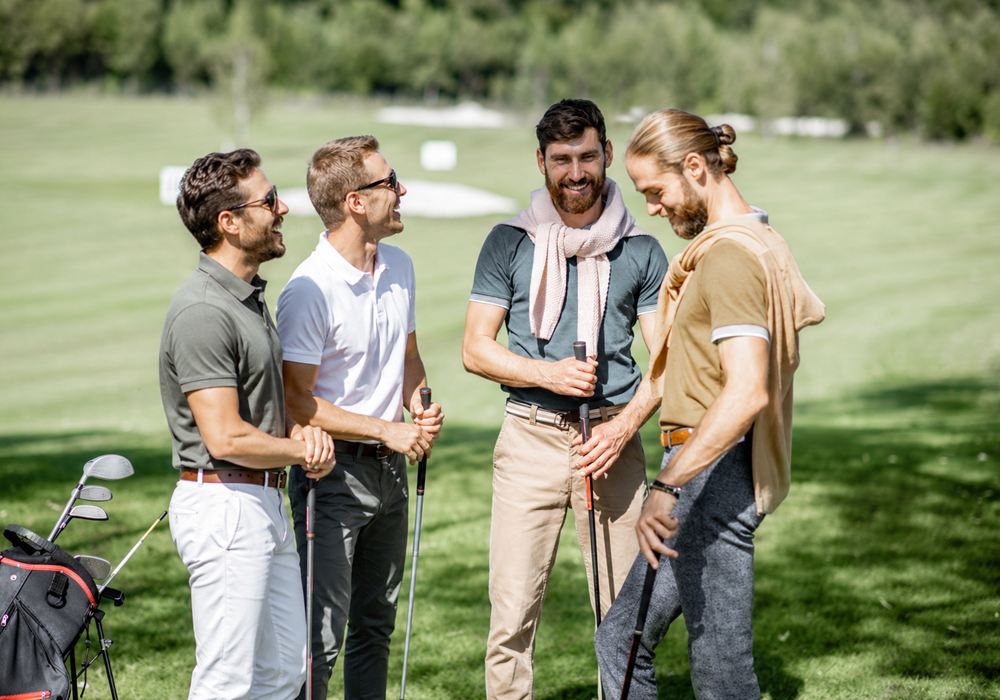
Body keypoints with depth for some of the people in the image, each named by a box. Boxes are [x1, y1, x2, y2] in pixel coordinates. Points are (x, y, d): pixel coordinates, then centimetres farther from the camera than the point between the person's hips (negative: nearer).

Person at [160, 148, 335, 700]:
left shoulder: (250, 295, 14)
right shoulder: (203, 311, -19)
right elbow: (226, 438, -24)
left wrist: (303, 430, 2)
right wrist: (302, 451, -7)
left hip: (265, 503, 10)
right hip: (224, 505, -10)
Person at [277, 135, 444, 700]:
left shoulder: (399, 266, 6)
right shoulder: (310, 289, -19)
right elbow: (297, 401, -17)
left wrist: (420, 404, 0)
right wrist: (386, 430, -18)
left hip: (390, 466, 8)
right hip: (335, 471, -8)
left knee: (376, 625, 17)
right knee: (322, 633, -8)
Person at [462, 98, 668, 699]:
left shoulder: (640, 250, 7)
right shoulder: (511, 243, 6)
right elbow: (476, 349, 4)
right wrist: (547, 374, -12)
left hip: (612, 439, 1)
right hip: (531, 440, -1)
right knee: (512, 613, -5)